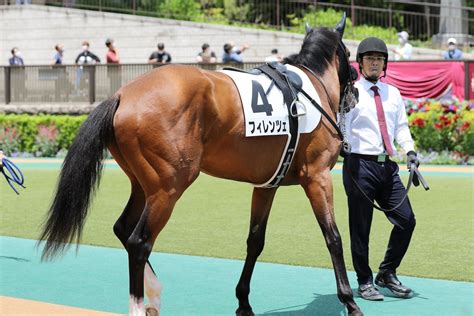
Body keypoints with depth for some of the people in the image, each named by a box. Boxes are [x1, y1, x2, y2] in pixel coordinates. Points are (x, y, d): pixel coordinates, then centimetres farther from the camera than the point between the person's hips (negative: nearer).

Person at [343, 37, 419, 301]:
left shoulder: (393, 93, 15)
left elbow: (401, 126, 14)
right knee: (360, 227, 0)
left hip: (388, 166, 5)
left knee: (407, 220, 2)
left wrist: (409, 149, -2)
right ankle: (365, 282, 14)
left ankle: (387, 274, 19)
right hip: (360, 164, -5)